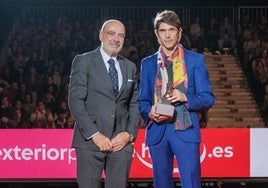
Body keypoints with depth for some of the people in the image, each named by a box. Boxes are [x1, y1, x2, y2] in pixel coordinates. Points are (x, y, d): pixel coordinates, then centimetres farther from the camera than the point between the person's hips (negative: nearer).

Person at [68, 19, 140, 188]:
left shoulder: (130, 67, 16)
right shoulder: (83, 62, 1)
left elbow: (134, 104, 16)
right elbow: (75, 101, -6)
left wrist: (130, 133, -1)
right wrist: (95, 134, -13)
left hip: (121, 141, 4)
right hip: (90, 141, -4)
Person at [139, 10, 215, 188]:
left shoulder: (195, 60, 5)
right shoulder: (147, 63, 12)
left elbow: (208, 98, 2)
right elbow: (142, 100, 12)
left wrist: (186, 98, -16)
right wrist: (149, 112, -10)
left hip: (185, 130, -3)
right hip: (157, 131, 3)